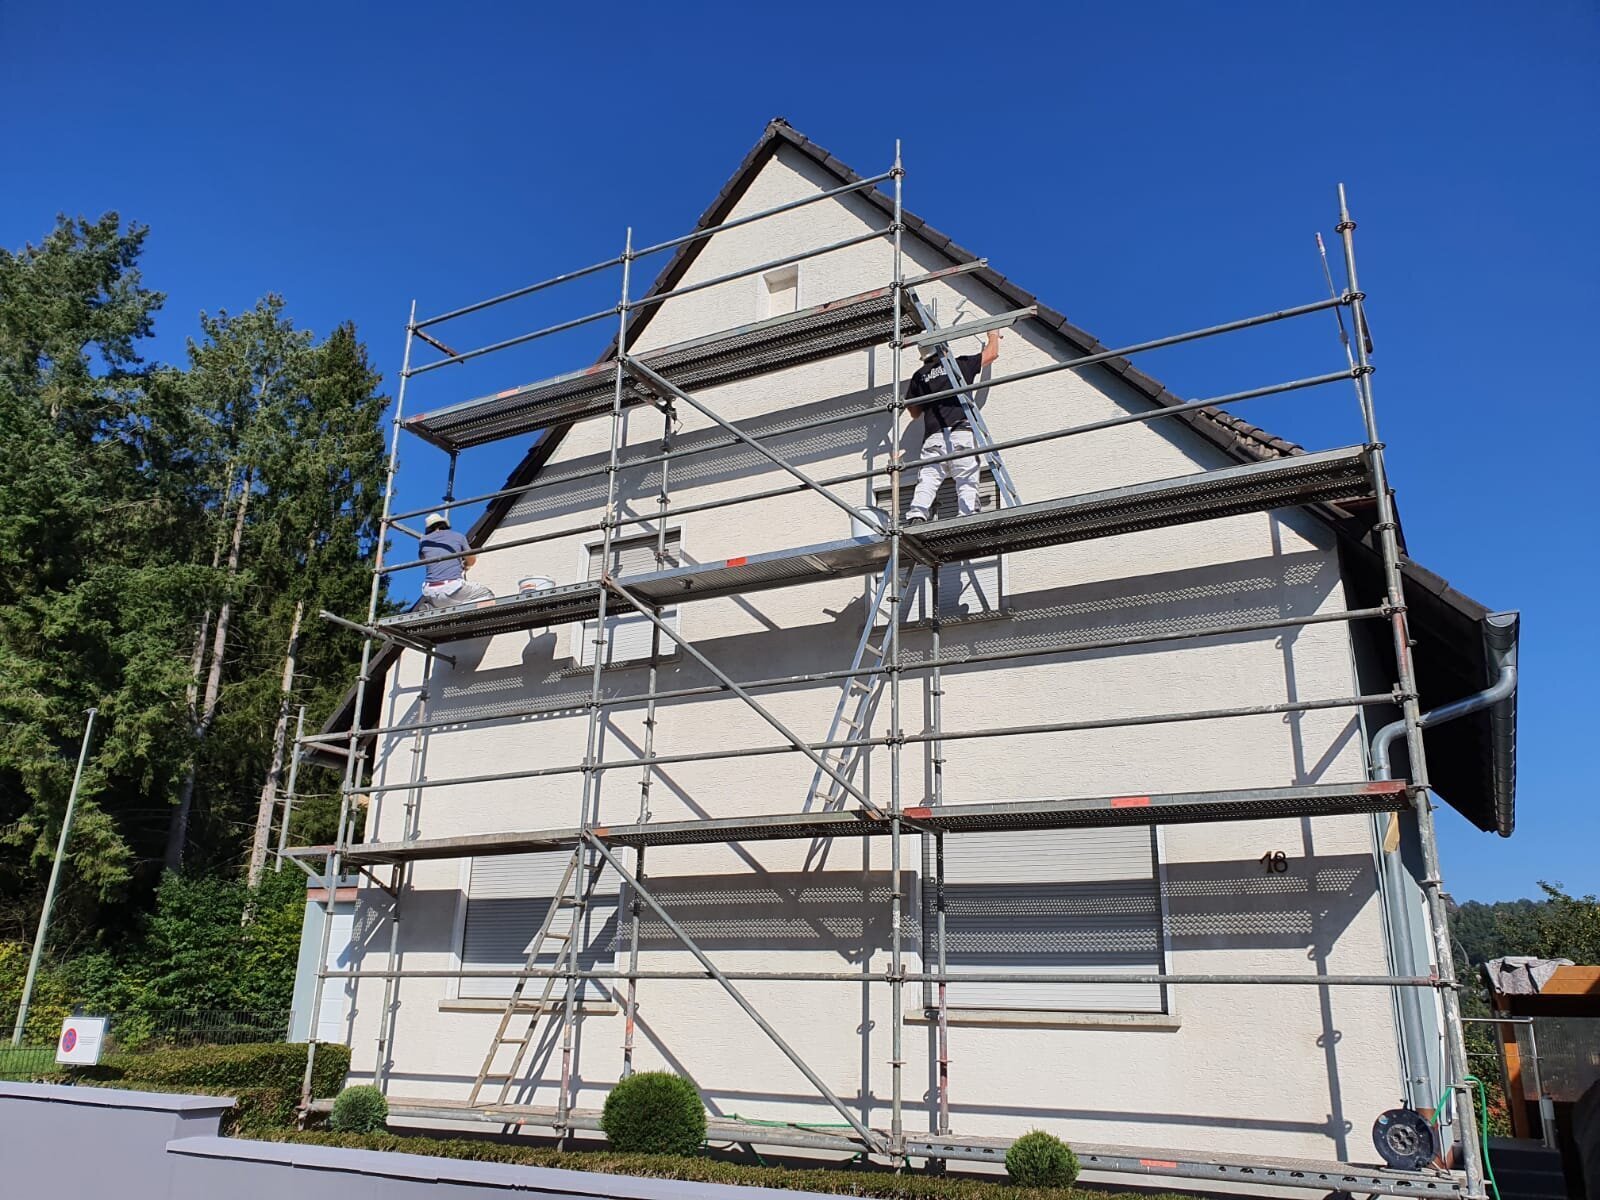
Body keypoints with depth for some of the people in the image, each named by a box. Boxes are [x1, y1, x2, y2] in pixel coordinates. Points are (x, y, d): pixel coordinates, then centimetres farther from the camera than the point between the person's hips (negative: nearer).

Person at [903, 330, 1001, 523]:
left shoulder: (920, 376, 17)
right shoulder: (960, 364, 13)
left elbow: (914, 412, 25)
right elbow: (992, 353, 27)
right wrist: (993, 334, 45)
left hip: (933, 436, 2)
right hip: (961, 432, -2)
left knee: (927, 480, -4)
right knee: (967, 480, -5)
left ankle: (915, 516, -22)